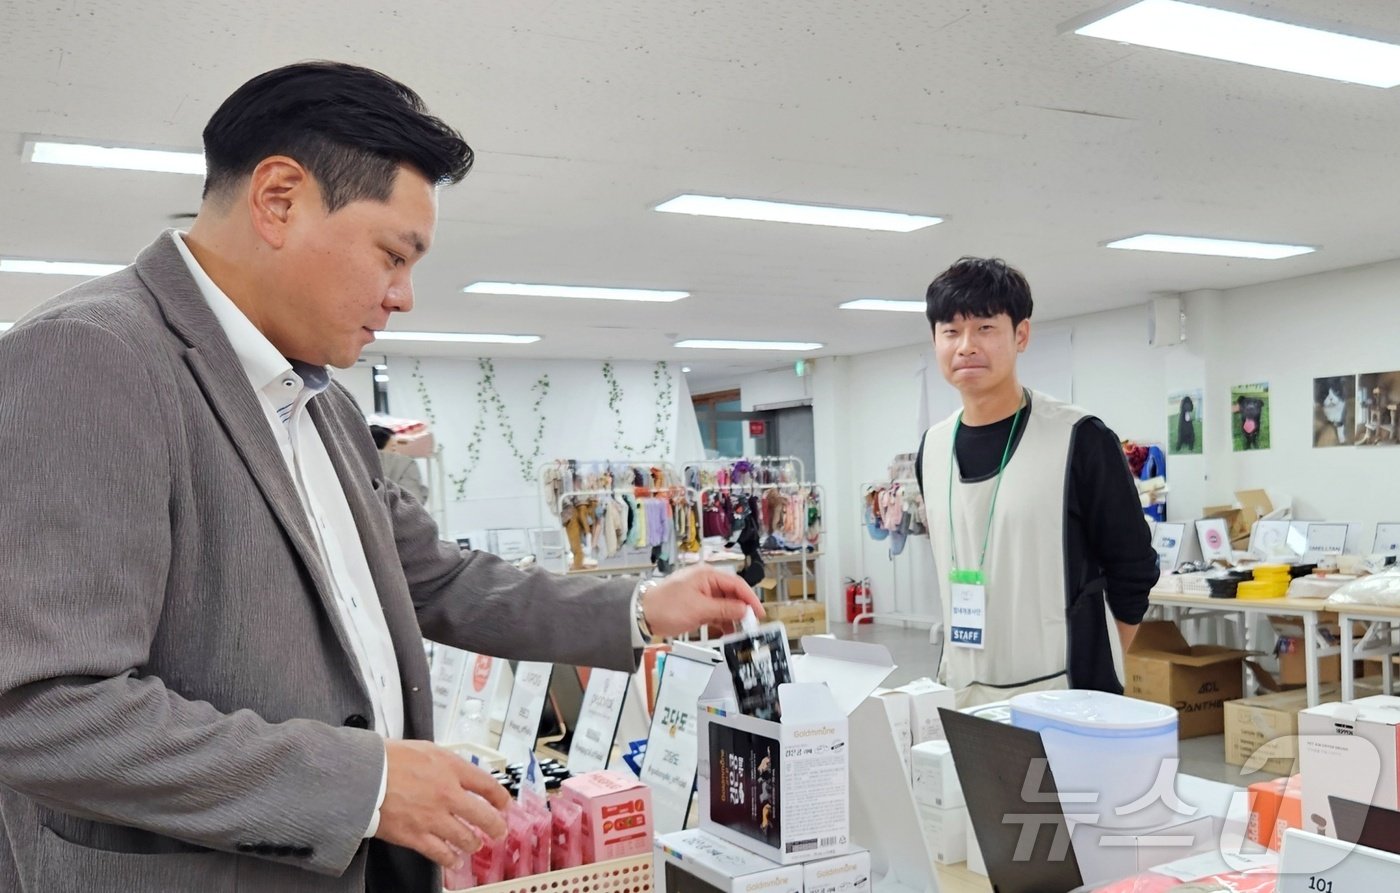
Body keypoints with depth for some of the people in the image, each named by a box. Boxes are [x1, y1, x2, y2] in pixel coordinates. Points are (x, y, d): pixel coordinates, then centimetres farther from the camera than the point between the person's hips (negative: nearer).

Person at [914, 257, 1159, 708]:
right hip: (961, 691, 5)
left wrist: (1093, 673, 4)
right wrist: (958, 670, 14)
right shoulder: (933, 448, 7)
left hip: (1059, 693, -5)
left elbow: (1133, 569, -2)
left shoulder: (1079, 439, -9)